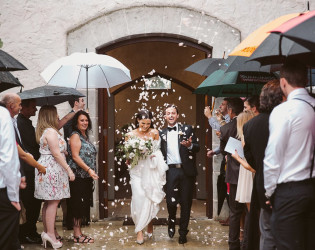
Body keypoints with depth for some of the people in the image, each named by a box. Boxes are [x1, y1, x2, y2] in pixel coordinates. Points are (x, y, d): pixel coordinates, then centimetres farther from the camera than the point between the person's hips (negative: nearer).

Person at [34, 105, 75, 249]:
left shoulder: (45, 131, 15)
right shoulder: (51, 131, -15)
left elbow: (62, 121, 31)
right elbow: (56, 154, -18)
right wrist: (69, 170, -15)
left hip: (46, 167, 10)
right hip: (52, 168, -10)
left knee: (48, 202, 12)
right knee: (53, 202, -9)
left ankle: (47, 231, 17)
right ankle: (50, 234, -8)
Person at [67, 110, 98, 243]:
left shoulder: (85, 136, 18)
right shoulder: (75, 136, -8)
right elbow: (75, 156, -16)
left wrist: (91, 171, 19)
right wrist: (89, 169, -22)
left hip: (86, 177, 9)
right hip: (78, 176, -9)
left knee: (83, 206, 10)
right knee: (79, 204, -6)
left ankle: (78, 232, 16)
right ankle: (77, 235, -1)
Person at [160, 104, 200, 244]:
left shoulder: (187, 129, 7)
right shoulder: (162, 134, 13)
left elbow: (197, 148, 1)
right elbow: (161, 153, 12)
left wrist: (190, 145, -19)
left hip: (186, 171, 0)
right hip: (171, 171, 1)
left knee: (186, 203, 4)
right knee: (171, 201, -7)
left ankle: (183, 233, 18)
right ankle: (172, 222, 25)